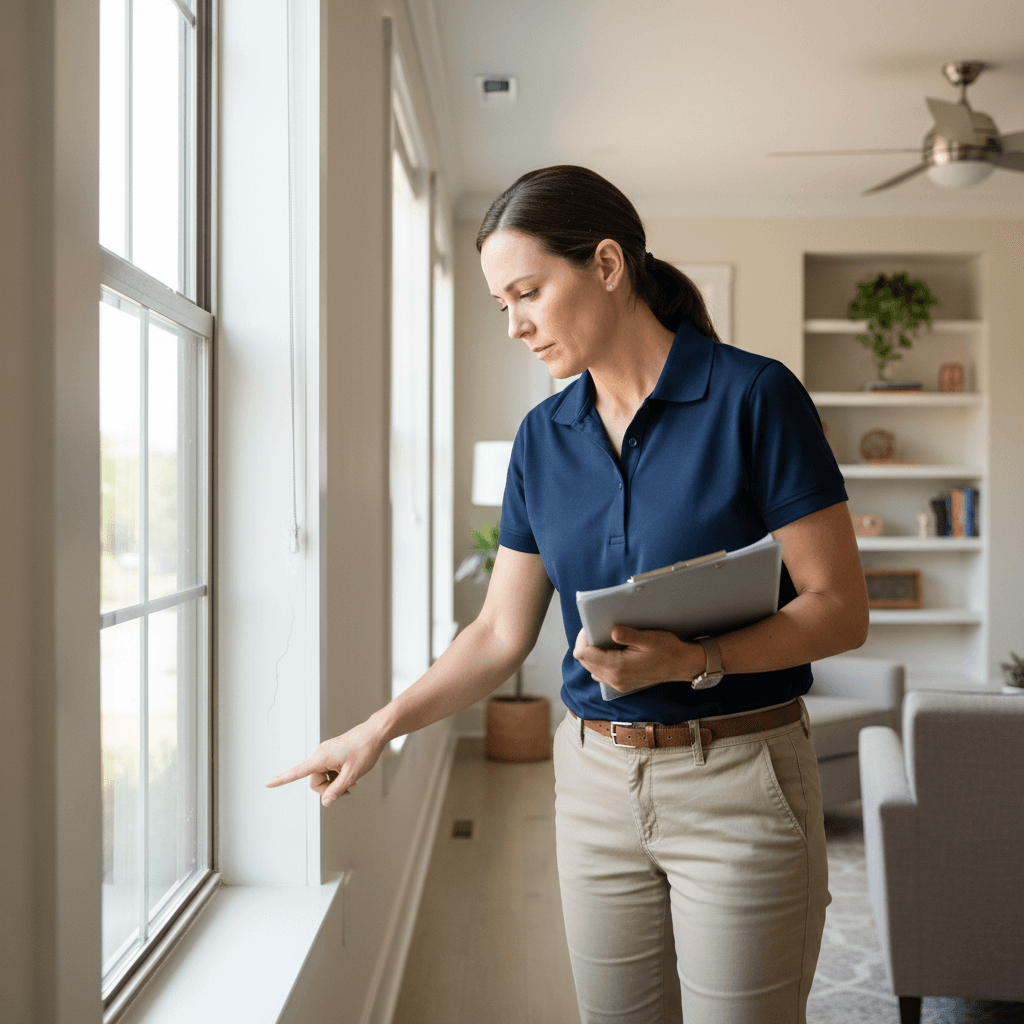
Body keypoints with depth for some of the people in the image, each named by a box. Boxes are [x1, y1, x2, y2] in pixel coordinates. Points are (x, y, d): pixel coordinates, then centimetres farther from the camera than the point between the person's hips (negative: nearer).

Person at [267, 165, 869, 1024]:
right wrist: (380, 728, 0)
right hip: (595, 781, 5)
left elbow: (841, 609, -11)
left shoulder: (753, 397, -11)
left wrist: (693, 659, -24)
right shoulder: (543, 437, 5)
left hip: (738, 781, -4)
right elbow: (502, 634, 8)